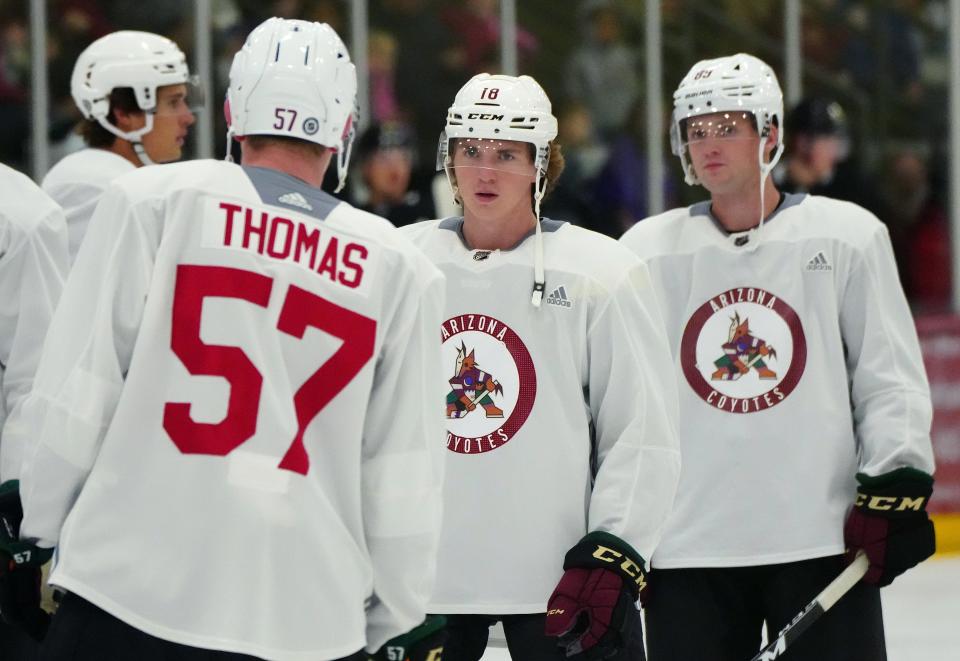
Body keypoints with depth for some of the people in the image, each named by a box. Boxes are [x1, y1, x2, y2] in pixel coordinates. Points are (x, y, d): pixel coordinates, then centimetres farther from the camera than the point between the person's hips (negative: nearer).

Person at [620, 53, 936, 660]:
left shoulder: (849, 235, 5)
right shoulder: (646, 251, 8)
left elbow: (890, 376, 5)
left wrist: (896, 487, -5)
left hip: (823, 539, -1)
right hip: (687, 549, 2)